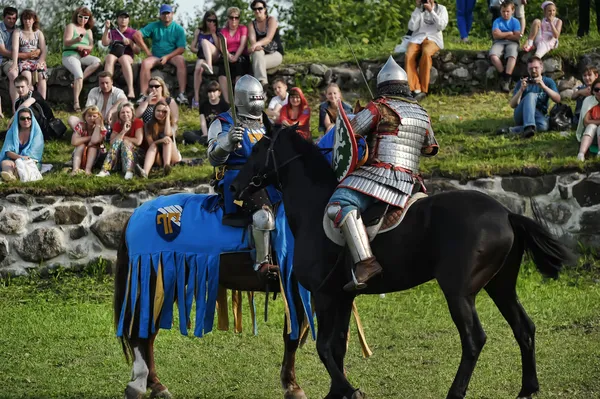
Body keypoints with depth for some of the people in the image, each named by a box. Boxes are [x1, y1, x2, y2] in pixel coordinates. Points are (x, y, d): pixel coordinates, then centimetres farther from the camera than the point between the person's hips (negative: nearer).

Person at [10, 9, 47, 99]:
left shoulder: (38, 33, 15)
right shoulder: (18, 33, 9)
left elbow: (44, 50, 5)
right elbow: (15, 49, -7)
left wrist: (40, 61, -15)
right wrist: (14, 64, -23)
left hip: (37, 60, 1)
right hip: (23, 61, -1)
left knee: (41, 75, -31)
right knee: (27, 75, -34)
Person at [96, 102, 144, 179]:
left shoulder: (138, 122, -9)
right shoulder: (117, 124, 2)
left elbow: (138, 141, -20)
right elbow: (112, 142, -12)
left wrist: (122, 137, -9)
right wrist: (123, 131, -23)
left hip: (135, 151, -3)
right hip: (119, 154, 3)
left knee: (125, 142, -30)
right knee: (117, 140, -25)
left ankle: (129, 172, -51)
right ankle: (105, 170, -40)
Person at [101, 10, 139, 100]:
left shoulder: (133, 33, 13)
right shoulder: (112, 32, 19)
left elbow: (138, 51, 6)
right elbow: (105, 43, 1)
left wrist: (130, 42, -11)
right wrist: (106, 29, -9)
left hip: (128, 57, -1)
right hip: (113, 55, 2)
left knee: (123, 58, -39)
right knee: (110, 57, -36)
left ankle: (131, 91, -56)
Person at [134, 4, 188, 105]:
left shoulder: (178, 29, 3)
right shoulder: (154, 26, 6)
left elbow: (181, 48, -5)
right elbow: (137, 35, -3)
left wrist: (167, 57, -18)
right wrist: (148, 52, -7)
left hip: (172, 56, -1)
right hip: (156, 57, 1)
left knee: (181, 60, -34)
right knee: (145, 63, -31)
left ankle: (182, 94, -39)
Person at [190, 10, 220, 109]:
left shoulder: (218, 32, 12)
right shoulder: (199, 31, 17)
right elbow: (192, 47, 15)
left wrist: (213, 33, -4)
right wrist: (200, 51, -4)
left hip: (214, 56, -2)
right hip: (202, 56, 2)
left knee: (204, 41, -32)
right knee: (198, 69, -35)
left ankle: (209, 66, -61)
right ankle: (196, 99, -42)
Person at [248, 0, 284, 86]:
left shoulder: (271, 20, -2)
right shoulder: (252, 24, 9)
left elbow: (269, 38, -17)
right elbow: (252, 39, -9)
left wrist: (257, 44, -37)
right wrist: (256, 46, -35)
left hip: (275, 53, -2)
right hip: (261, 54, 2)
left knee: (257, 62, -33)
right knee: (257, 52, -35)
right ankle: (262, 82, -50)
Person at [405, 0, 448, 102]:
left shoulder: (441, 9, 9)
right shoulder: (418, 10, 14)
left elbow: (442, 26, -7)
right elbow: (412, 27, 1)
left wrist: (431, 11, -10)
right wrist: (419, 10, -3)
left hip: (433, 39, -2)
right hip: (417, 38, 3)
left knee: (426, 53, -38)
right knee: (409, 56, -31)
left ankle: (423, 90, -35)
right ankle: (416, 90, -37)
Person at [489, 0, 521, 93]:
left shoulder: (515, 21, 7)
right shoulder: (497, 21, 8)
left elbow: (517, 37, -5)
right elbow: (496, 35, -7)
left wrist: (502, 34, -3)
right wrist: (509, 33, -3)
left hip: (512, 43, -1)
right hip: (499, 43, 1)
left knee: (512, 55, -37)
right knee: (493, 55, -34)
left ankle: (507, 80, -38)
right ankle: (503, 74, -21)